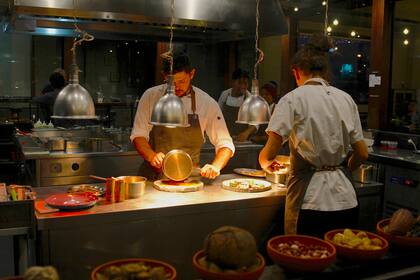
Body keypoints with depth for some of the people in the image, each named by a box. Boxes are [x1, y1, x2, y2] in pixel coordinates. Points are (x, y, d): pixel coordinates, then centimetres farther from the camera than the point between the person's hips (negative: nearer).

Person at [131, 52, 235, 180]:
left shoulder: (207, 103, -2)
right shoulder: (151, 96, 1)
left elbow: (225, 144, 0)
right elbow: (138, 135, 4)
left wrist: (215, 167, -18)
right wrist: (151, 155, -15)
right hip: (152, 176, 0)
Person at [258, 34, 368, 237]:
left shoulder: (293, 99, -8)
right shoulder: (346, 99, 7)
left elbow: (268, 153, -14)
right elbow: (362, 154, 8)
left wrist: (266, 163, 7)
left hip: (310, 200, -5)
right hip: (345, 200, 5)